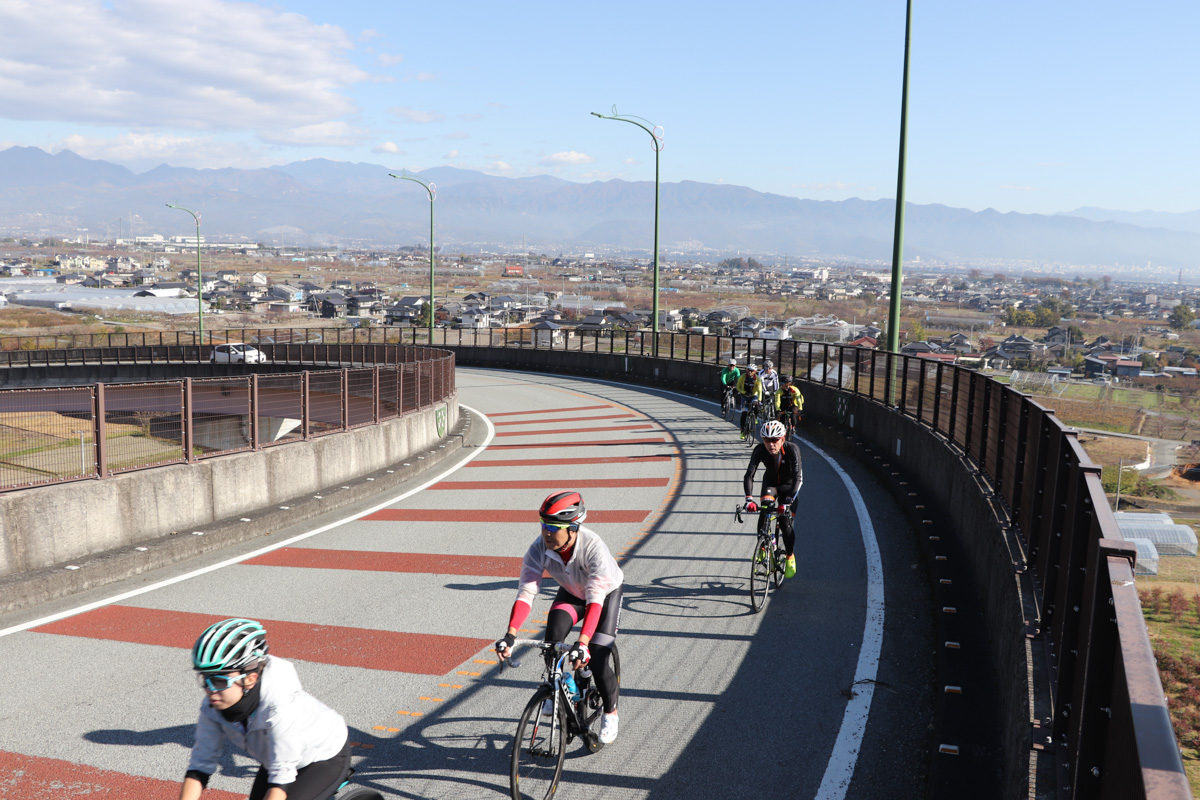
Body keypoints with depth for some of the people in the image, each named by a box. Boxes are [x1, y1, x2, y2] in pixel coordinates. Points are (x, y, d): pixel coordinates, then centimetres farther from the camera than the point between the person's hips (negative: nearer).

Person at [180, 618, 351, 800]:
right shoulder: (213, 706, -20)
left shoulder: (280, 706, -39)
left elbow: (281, 779, -36)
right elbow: (200, 765, -14)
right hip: (280, 760, 6)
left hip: (327, 756, -6)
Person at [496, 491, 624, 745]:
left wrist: (582, 643, -58)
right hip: (571, 593, 3)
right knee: (554, 631, -27)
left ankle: (610, 712, 15)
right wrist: (510, 635, -46)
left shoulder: (594, 548, -41)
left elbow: (595, 600, -47)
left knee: (597, 659, -13)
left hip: (606, 593, -3)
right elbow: (526, 592, -33)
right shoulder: (539, 548, -30)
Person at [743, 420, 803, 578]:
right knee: (765, 509, -28)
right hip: (771, 481, 2)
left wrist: (788, 501, -50)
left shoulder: (792, 449, -34)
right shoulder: (760, 450, -27)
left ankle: (790, 557, 10)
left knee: (785, 521, -13)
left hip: (789, 484, -2)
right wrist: (749, 498, -47)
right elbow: (749, 475, -32)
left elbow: (797, 477, -39)